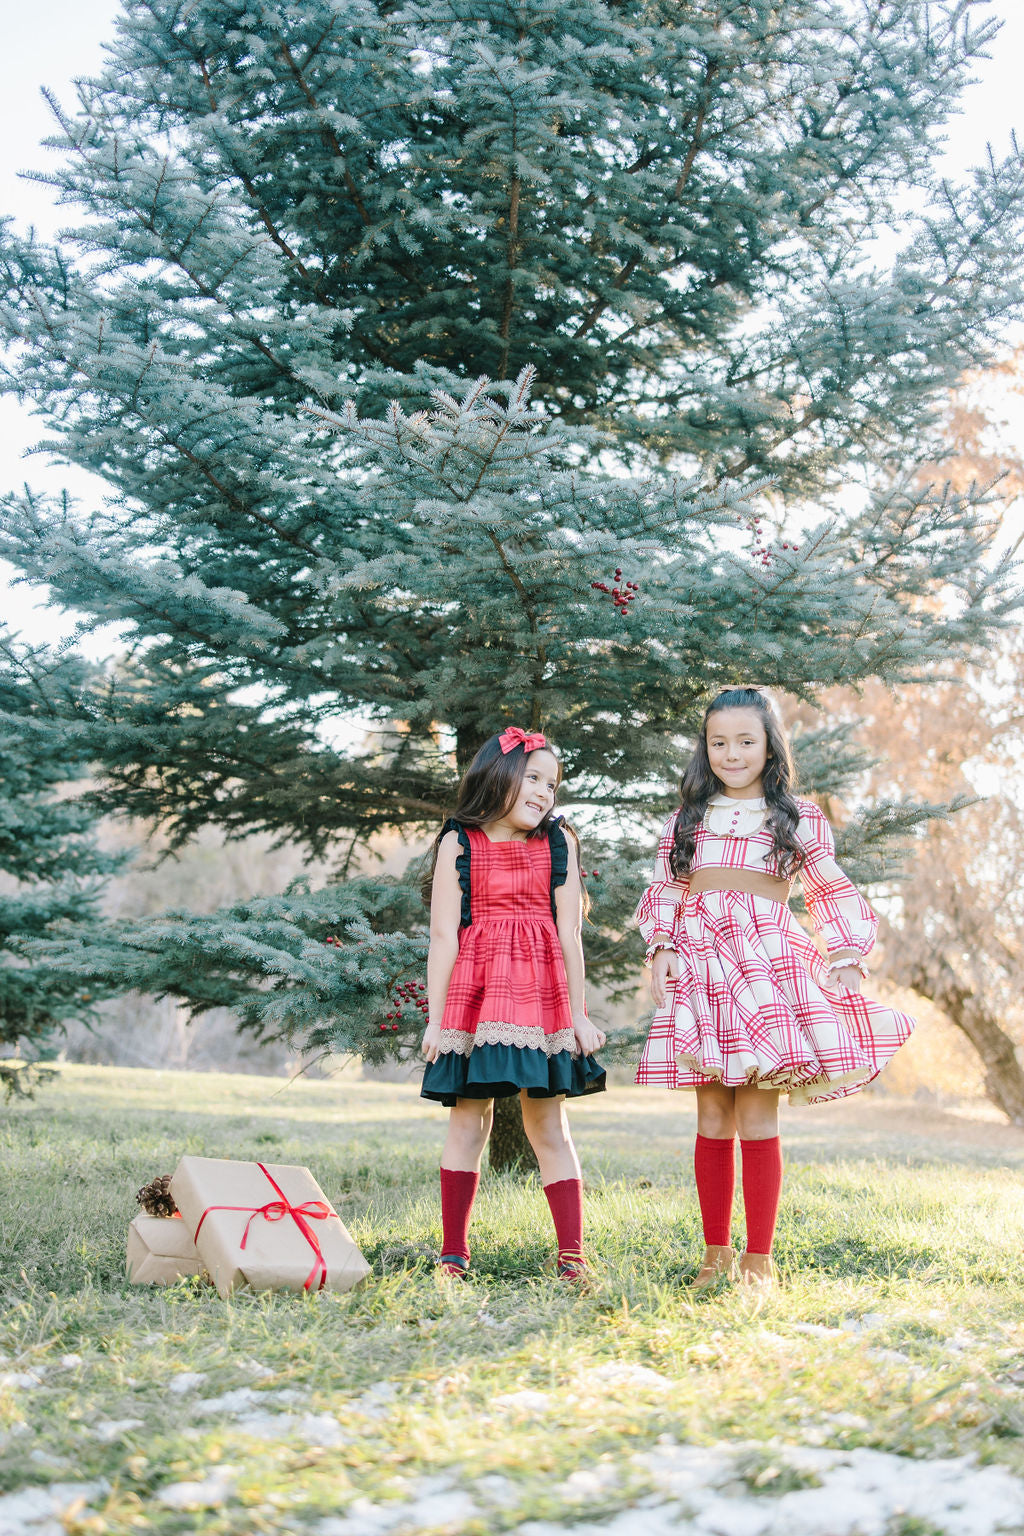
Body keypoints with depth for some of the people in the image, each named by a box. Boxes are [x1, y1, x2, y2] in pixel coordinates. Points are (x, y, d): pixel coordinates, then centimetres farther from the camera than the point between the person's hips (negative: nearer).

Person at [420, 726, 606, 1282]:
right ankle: (454, 1254, 9)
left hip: (543, 997, 1)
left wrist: (578, 1013, 4)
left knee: (548, 1124, 2)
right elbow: (443, 934, 0)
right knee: (468, 1120, 2)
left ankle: (571, 1253, 2)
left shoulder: (558, 842, 8)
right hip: (475, 995, -1)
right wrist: (435, 1018, -4)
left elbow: (569, 933, 7)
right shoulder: (459, 842, 2)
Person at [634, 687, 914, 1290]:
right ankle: (717, 1252, 12)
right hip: (698, 966, 2)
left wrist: (849, 957, 0)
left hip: (768, 964, -2)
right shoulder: (686, 820, 16)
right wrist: (661, 949, 0)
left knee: (758, 1118, -6)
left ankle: (759, 1258, 1)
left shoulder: (801, 819, 10)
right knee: (713, 1119, 2)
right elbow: (664, 894, 16)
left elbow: (834, 893, 13)